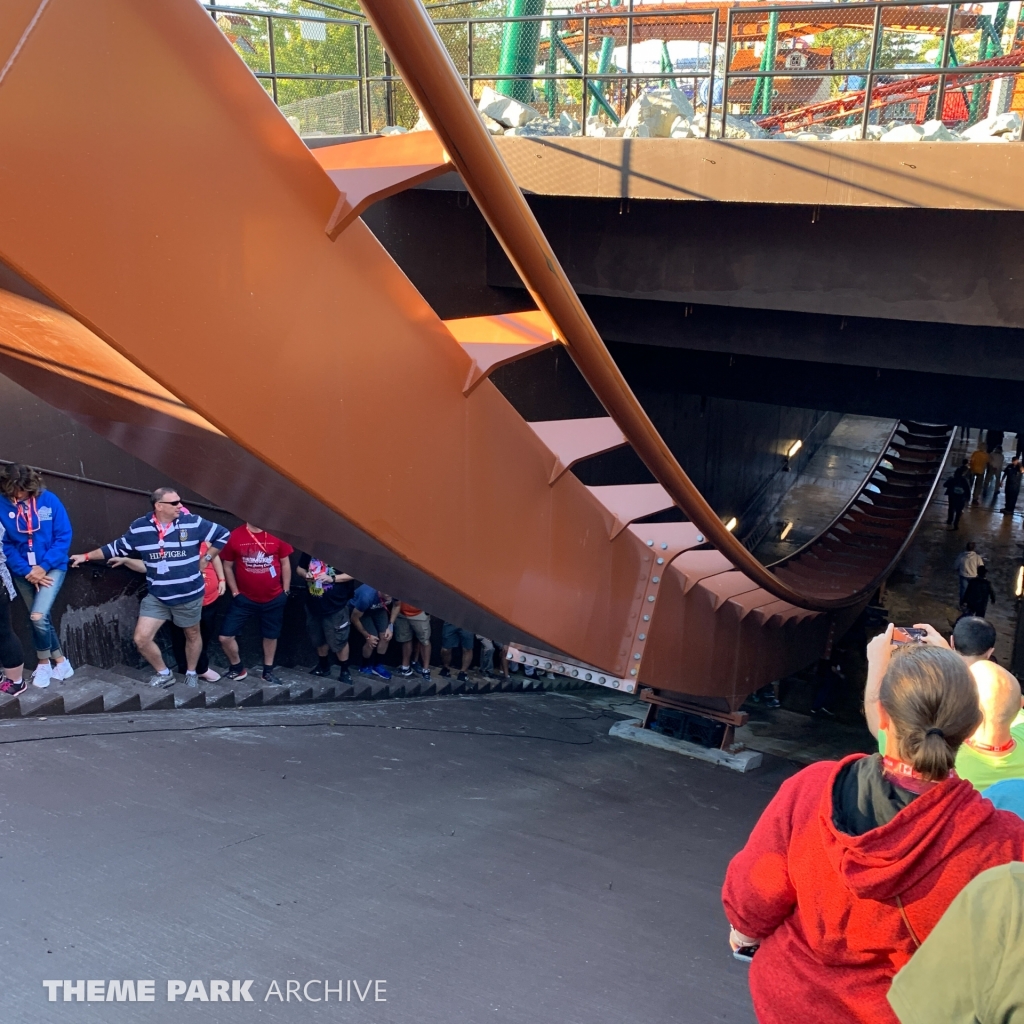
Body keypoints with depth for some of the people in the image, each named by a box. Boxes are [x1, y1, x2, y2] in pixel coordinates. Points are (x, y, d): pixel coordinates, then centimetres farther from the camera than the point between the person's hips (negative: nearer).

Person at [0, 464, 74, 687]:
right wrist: (27, 571, -14)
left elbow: (64, 536, -9)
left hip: (52, 567, -2)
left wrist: (44, 566, -15)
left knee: (39, 616, -15)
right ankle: (60, 661, 27)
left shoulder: (49, 500, -12)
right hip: (23, 572, 2)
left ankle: (44, 663, 8)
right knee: (42, 620, 9)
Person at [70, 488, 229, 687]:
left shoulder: (192, 522, -12)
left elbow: (222, 535, -3)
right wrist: (87, 556, 10)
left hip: (189, 595, -2)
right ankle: (164, 674, 19)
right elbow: (118, 548, 9)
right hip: (156, 596, 2)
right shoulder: (140, 527, -6)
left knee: (192, 635, 16)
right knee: (141, 638, -3)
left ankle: (191, 673, 39)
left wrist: (206, 559, -5)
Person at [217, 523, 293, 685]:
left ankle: (268, 672, 33)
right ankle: (237, 668, 18)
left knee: (271, 635, 14)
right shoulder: (235, 536, -8)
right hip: (244, 599, -1)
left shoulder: (276, 536, -5)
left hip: (274, 599, 1)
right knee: (225, 636, -5)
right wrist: (234, 591, -2)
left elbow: (285, 564, 4)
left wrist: (286, 591, 3)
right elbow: (227, 566, 0)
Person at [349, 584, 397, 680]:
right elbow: (355, 619, -24)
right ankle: (365, 666, 13)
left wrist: (391, 626, -12)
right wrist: (367, 636, -14)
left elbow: (396, 606, -5)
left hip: (378, 608, 4)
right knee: (372, 640, -13)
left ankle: (378, 666, 14)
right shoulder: (367, 596, -41)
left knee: (385, 636, -7)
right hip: (360, 610, -4)